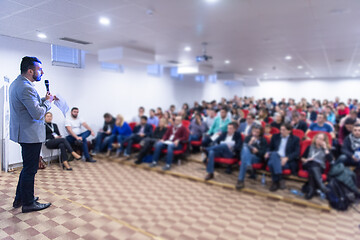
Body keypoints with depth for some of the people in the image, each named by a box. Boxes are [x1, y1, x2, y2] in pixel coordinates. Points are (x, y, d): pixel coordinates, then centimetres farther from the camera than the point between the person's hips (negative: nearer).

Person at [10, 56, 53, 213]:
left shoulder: (16, 83, 13)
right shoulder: (26, 87, -22)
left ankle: (20, 198, 34)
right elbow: (38, 114, -26)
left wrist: (43, 100, 6)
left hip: (24, 133, 11)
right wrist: (47, 101, -10)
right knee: (30, 169, 2)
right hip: (30, 135, -11)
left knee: (28, 167, 21)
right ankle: (28, 203, 17)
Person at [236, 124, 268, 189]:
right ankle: (248, 165, -60)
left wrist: (257, 151, -17)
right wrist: (250, 143, -8)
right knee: (245, 148, -36)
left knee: (244, 158, -38)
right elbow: (243, 148, 7)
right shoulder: (248, 138, 20)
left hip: (257, 158, -2)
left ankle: (240, 180, -45)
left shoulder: (263, 140, 14)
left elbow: (264, 153, 3)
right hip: (247, 156, 2)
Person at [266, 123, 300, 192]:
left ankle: (275, 182, -22)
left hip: (288, 161, -3)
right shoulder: (275, 136, 19)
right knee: (274, 154, -36)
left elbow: (297, 152, -2)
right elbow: (270, 148, 21)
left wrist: (287, 158, -19)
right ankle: (280, 180, -37)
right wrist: (268, 152, -4)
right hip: (275, 158, 3)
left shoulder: (295, 139, 10)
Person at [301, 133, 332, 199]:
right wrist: (306, 160, -3)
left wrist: (325, 148, 0)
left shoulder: (326, 149, 18)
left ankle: (312, 189, -40)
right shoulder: (310, 147, 22)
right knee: (313, 166, -37)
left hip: (320, 167, -1)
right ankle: (322, 187, -45)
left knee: (315, 168, -38)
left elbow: (330, 160, -1)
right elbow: (302, 157, 20)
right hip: (309, 165, 1)